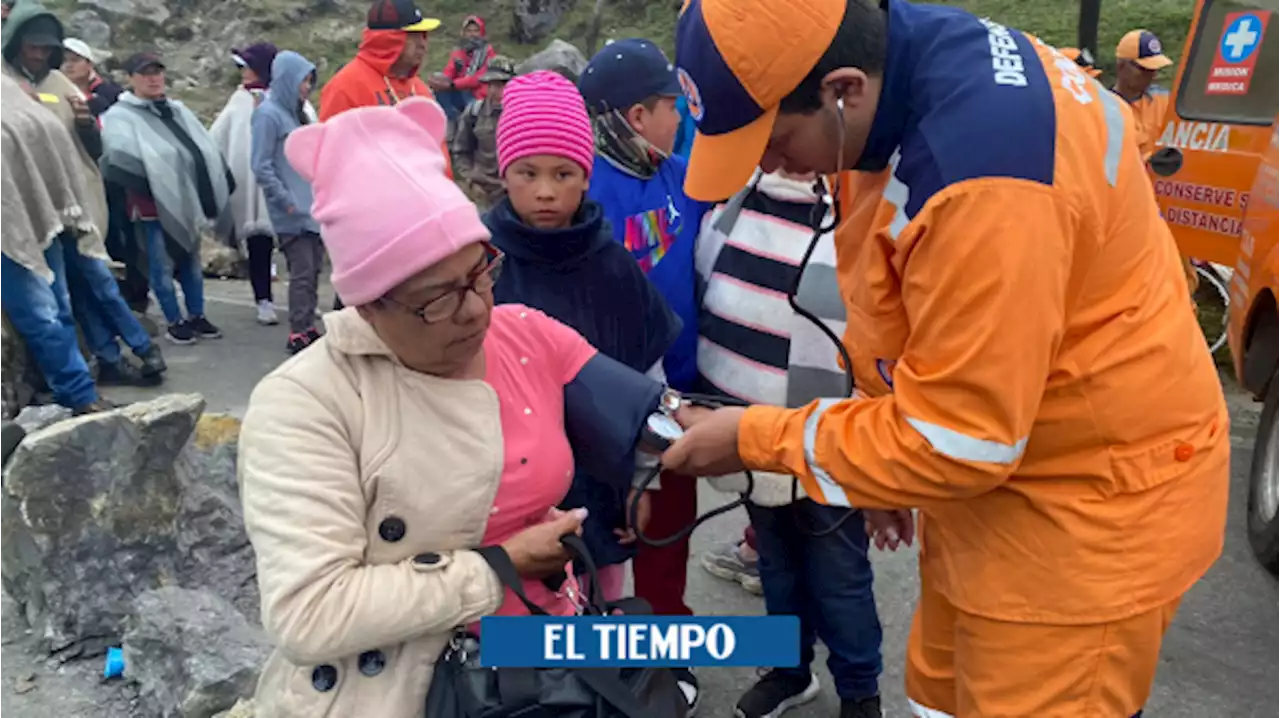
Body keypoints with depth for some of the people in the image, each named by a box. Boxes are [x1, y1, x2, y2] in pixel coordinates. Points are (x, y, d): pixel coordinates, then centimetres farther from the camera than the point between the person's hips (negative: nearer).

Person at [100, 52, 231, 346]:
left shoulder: (178, 110, 14)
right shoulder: (120, 116, -6)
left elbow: (206, 148, 15)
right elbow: (122, 156, -23)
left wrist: (220, 184, 9)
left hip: (187, 201, 6)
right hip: (154, 205, -6)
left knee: (192, 263, 15)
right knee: (163, 267, 2)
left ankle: (197, 316, 27)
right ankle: (175, 322, 14)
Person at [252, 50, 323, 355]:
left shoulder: (295, 112, 15)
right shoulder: (268, 114, -10)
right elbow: (261, 167, -13)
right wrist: (287, 201, -13)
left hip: (312, 208, 8)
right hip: (292, 213, -8)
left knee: (314, 269, 10)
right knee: (302, 272, -6)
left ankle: (308, 327, 19)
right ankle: (298, 334, 2)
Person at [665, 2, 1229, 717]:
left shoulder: (984, 174, -34)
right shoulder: (907, 66, -4)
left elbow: (955, 439, -27)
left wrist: (756, 438, -16)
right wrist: (883, 463, 10)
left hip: (1088, 504, -8)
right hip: (993, 478, 9)